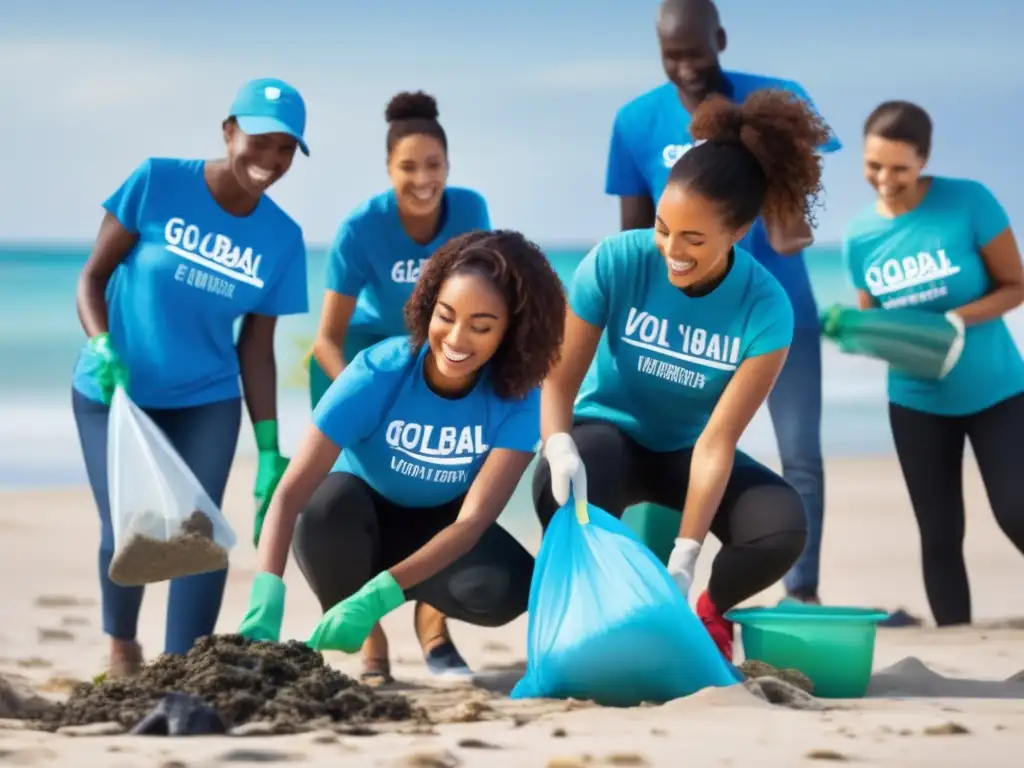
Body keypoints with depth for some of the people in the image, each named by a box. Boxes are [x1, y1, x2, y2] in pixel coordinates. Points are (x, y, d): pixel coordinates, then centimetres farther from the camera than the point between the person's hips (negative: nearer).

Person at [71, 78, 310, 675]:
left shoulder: (283, 239, -4)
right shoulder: (156, 183, -13)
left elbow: (256, 347, 0)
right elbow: (94, 275, -7)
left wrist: (269, 448, -3)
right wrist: (103, 348, -24)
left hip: (205, 402, 2)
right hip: (113, 393, -2)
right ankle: (121, 642, 28)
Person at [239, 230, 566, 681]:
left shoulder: (516, 399, -23)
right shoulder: (378, 374, -29)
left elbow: (474, 518, -32)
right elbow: (290, 493, -35)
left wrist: (378, 596, -46)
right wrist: (265, 602, -52)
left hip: (440, 529, 1)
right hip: (361, 521, -1)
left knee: (508, 589, -31)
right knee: (332, 499, -37)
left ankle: (432, 619, 6)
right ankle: (365, 647, -9)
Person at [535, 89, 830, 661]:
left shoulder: (765, 309, -24)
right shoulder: (616, 263, -24)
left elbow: (716, 440, -25)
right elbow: (560, 379, -18)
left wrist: (684, 558, -31)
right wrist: (560, 450, -41)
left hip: (687, 448, 1)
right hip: (608, 430, -1)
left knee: (784, 526, -26)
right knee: (563, 495, -36)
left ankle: (710, 613, 8)